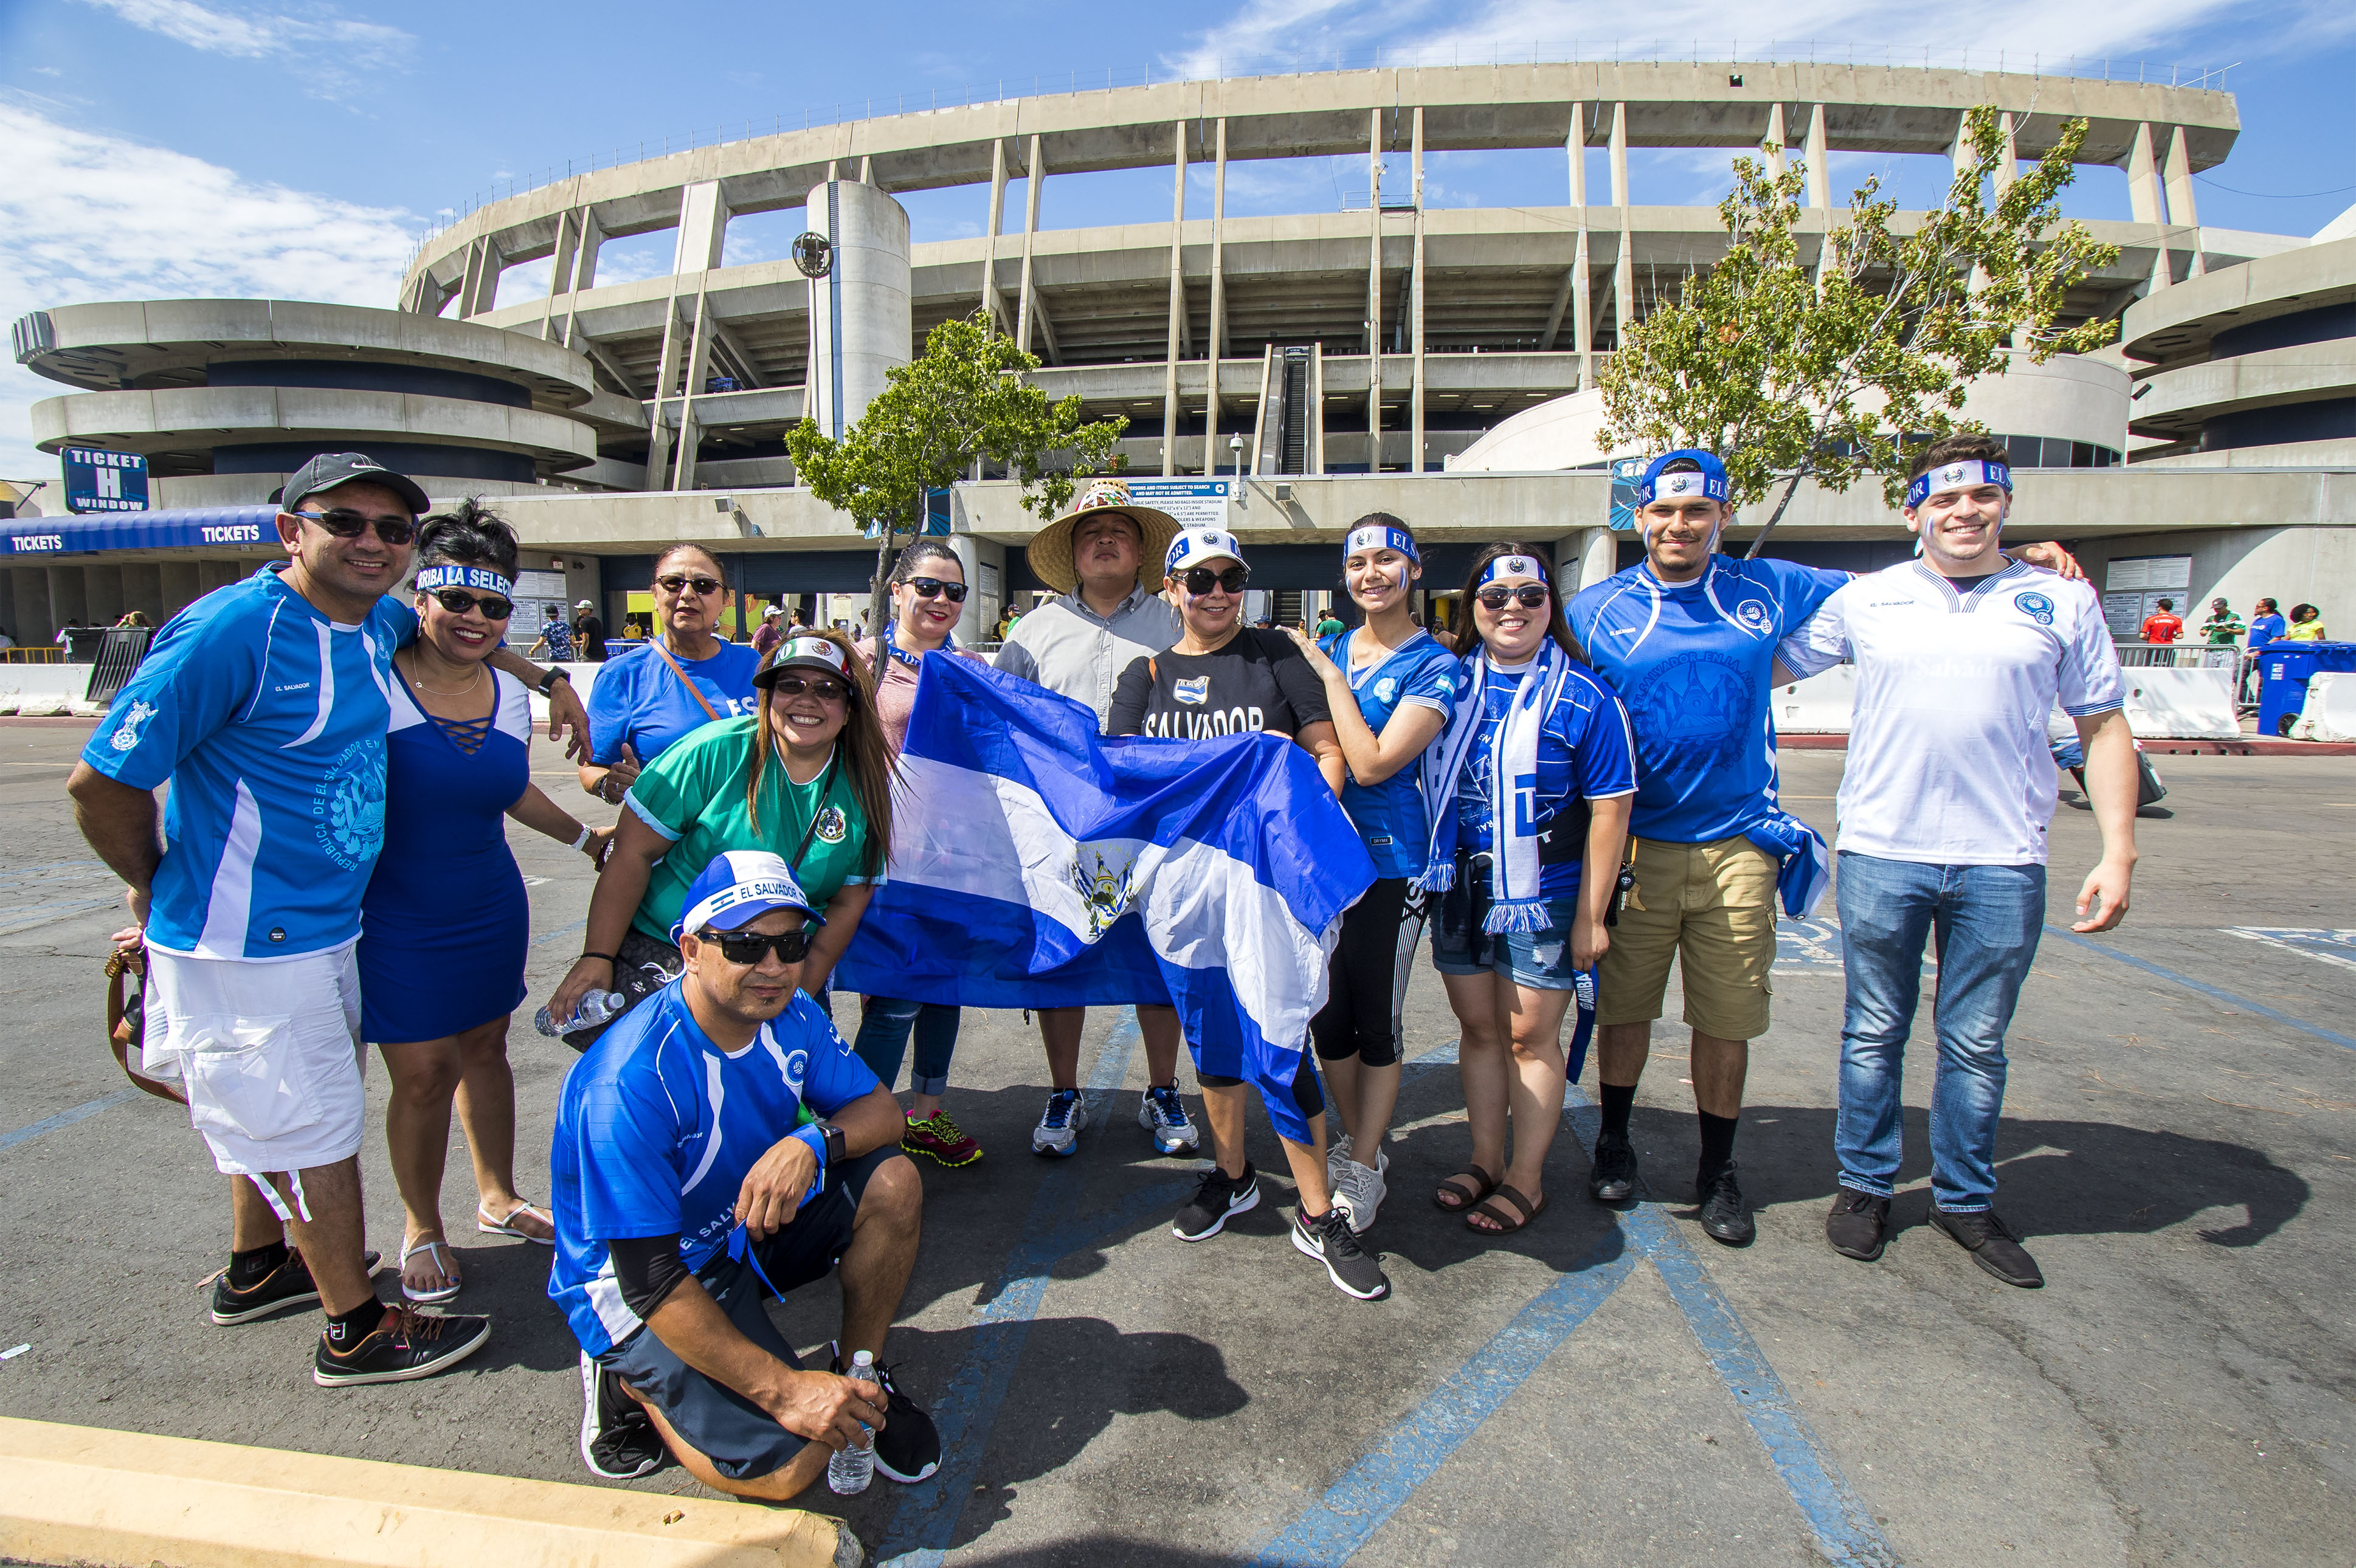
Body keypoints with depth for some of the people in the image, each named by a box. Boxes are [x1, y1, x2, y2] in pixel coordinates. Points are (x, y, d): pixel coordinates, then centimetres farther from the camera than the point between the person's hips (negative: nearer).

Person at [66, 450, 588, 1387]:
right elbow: (102, 783, -17)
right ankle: (357, 1330, 19)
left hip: (323, 926, 8)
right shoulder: (234, 628, -22)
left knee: (274, 1109, 24)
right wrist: (158, 893, -2)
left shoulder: (378, 623, 2)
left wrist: (547, 679, 21)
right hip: (247, 948, -8)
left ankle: (255, 1271, 46)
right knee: (315, 1128, 3)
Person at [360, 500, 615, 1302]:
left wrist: (584, 836, 28)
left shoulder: (512, 697, 3)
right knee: (423, 1073, 1)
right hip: (395, 917, -5)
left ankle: (498, 1197, 35)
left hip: (490, 908, 5)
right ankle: (421, 1228, 24)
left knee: (485, 1048, 16)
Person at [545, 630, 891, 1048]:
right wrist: (596, 958, -14)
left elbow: (848, 904, 0)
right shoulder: (714, 753, -13)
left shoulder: (865, 787, -5)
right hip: (662, 950, -2)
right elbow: (633, 853, -10)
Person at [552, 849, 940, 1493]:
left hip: (749, 1228, 6)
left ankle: (861, 1373, 5)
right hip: (638, 1291, -6)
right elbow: (650, 1277, -30)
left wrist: (813, 1142, -28)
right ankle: (630, 1381, 7)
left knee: (892, 1182, -16)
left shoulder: (790, 1015, -10)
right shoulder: (629, 1082, -32)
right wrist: (784, 1389, -29)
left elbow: (879, 1109, -3)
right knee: (788, 1464, -19)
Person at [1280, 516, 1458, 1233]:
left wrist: (1329, 675, -13)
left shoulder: (1434, 665, -6)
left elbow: (1372, 763, -18)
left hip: (1390, 865, -4)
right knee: (1327, 1013, 11)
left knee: (1378, 1019, 5)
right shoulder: (1326, 646, 8)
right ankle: (1357, 1142, 32)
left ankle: (1361, 1170, 20)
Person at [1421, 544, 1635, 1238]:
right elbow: (1431, 783, 14)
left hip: (1545, 896, -4)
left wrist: (1591, 916, -10)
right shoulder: (1454, 681, 4)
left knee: (1530, 1035, 6)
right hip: (1461, 891, 5)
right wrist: (1433, 881, 10)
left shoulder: (1583, 697, -10)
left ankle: (1526, 1178, 22)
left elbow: (1610, 810, -9)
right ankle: (1484, 1160, 31)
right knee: (1478, 1027, 14)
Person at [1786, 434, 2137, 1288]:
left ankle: (1966, 1200, 29)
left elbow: (2106, 728, 8)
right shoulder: (1865, 599, 5)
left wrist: (2118, 851, 2)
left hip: (2002, 864, 1)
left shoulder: (2063, 602, 6)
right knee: (1874, 1034, 11)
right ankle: (1864, 1186, 27)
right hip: (1879, 855, 0)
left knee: (1976, 1045, 11)